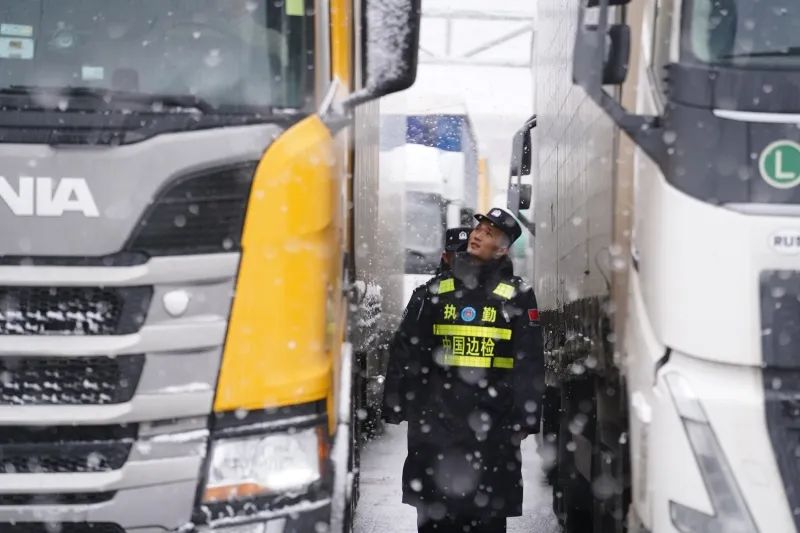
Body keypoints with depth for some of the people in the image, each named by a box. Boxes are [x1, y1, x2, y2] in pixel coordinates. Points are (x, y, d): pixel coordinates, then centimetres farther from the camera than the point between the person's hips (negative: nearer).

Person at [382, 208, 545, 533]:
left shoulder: (517, 296, 3)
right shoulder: (436, 290, 9)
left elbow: (529, 363, 0)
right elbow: (405, 351, 8)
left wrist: (524, 419, -5)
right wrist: (396, 406, 2)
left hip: (491, 424, -2)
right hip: (434, 420, 2)